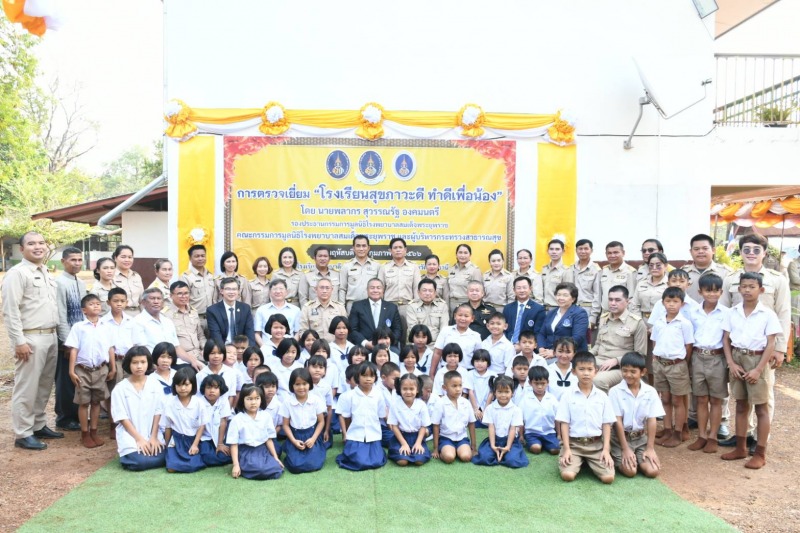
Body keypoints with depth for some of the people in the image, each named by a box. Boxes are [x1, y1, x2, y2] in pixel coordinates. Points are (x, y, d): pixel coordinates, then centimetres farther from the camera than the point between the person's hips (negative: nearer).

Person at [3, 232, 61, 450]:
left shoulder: (46, 273, 15)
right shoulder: (17, 273, -10)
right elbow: (10, 311, -14)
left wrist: (54, 333, 13)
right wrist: (19, 341, -18)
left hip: (51, 336, 8)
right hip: (30, 338, -8)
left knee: (44, 385, 15)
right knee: (27, 387, 0)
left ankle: (39, 425, 27)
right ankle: (23, 434, 9)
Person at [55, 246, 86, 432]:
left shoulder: (81, 284, 11)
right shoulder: (60, 283, -14)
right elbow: (60, 316, -16)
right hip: (66, 340, -7)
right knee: (65, 380, 3)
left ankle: (77, 415, 26)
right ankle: (64, 419, 15)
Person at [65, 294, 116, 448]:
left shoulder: (105, 327, 3)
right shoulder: (78, 327, -6)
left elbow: (110, 348, 7)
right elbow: (73, 350, -6)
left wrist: (113, 368, 7)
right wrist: (71, 371, -9)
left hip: (101, 370, 3)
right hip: (83, 370, -3)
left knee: (96, 401, 11)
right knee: (84, 402, 6)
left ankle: (94, 432, 21)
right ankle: (85, 434, 16)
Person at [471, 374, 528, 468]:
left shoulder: (516, 410, -4)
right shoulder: (490, 408, -1)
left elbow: (513, 429, -7)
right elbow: (491, 428, -4)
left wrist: (507, 447, -16)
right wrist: (493, 446, -15)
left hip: (510, 440, 0)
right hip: (495, 439, 1)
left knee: (512, 460, -27)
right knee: (484, 457, -25)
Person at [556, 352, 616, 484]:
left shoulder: (602, 396, 3)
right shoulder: (568, 395, -2)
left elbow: (606, 424, 4)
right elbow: (564, 423, -2)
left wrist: (606, 449, -6)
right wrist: (566, 449, -11)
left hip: (597, 444, 2)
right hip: (573, 443, -1)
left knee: (608, 477, -17)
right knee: (567, 475, -23)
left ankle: (589, 462, 14)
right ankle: (579, 462, 11)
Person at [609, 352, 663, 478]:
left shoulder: (651, 392, -4)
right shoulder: (615, 391, -13)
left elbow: (652, 420, -4)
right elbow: (618, 421, -13)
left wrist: (650, 448, -7)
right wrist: (625, 449, -14)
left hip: (641, 437, 3)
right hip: (620, 437, -3)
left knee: (652, 471, -14)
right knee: (630, 471, -20)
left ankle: (635, 458, 16)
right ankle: (616, 459, 13)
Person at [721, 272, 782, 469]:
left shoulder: (767, 314, -8)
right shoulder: (733, 312, 2)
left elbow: (771, 344, -10)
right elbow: (726, 339, 5)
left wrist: (758, 369, -15)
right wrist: (731, 363, -6)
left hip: (757, 360, -4)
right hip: (737, 359, 4)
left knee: (761, 408, 4)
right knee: (741, 405, 13)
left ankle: (760, 453, 12)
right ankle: (741, 448, 24)